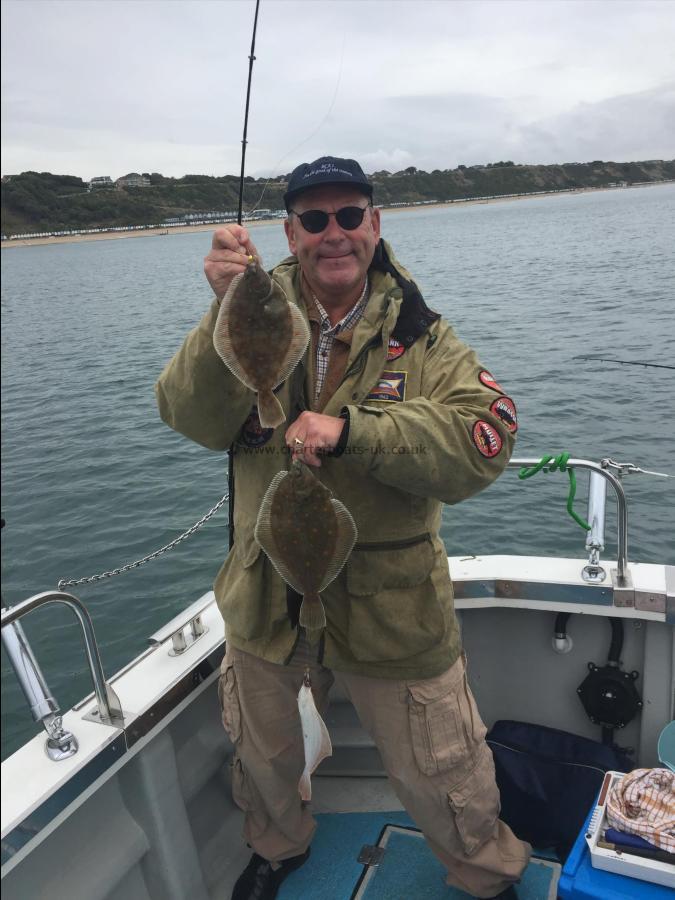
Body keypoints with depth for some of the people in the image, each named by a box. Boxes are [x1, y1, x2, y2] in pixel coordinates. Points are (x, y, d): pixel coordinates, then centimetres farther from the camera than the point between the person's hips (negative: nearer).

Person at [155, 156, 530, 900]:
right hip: (266, 596, 3)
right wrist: (228, 313, -34)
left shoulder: (420, 336, -8)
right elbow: (194, 420, -19)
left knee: (436, 778, 16)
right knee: (261, 753, 27)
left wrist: (349, 429, -34)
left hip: (391, 607, -2)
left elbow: (481, 445, -23)